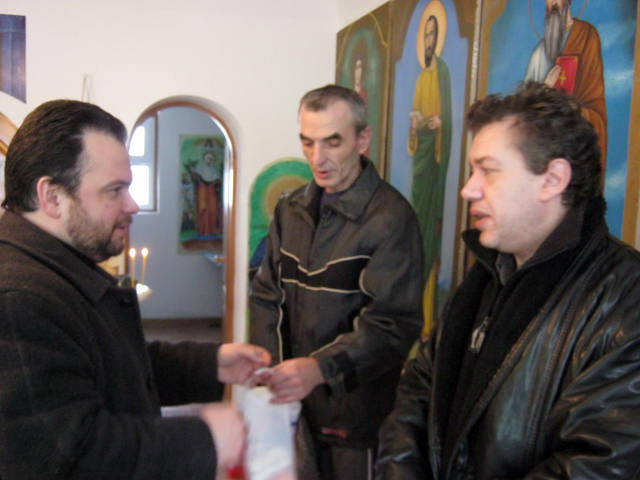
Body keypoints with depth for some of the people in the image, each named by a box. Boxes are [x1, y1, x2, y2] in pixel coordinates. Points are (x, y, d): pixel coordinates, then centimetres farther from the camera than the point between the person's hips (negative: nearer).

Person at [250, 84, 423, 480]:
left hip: (357, 407, -5)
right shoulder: (291, 210, 6)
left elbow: (392, 325, -20)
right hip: (296, 402, 6)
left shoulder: (391, 217, -15)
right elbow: (266, 296, 10)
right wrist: (271, 372, -2)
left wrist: (319, 367, -32)